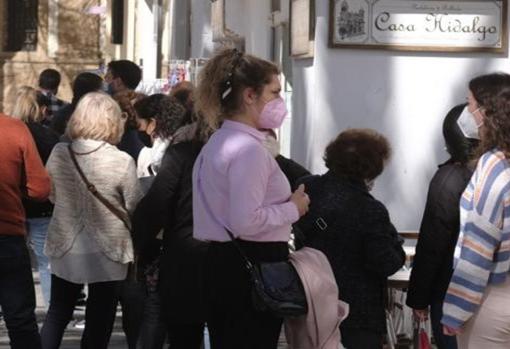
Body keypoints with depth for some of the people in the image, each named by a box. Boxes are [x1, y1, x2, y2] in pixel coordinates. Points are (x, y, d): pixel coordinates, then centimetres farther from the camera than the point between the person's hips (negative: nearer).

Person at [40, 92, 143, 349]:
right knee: (98, 323, 9)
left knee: (57, 313, 19)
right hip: (107, 254, -3)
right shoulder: (122, 161, -20)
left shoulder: (58, 154, -9)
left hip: (64, 249, 3)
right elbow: (135, 208, -9)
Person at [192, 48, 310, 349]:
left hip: (223, 263, 10)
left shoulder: (218, 143, 16)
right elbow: (246, 222, -24)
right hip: (255, 268, -10)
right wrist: (293, 209, -11)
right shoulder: (249, 149, -16)